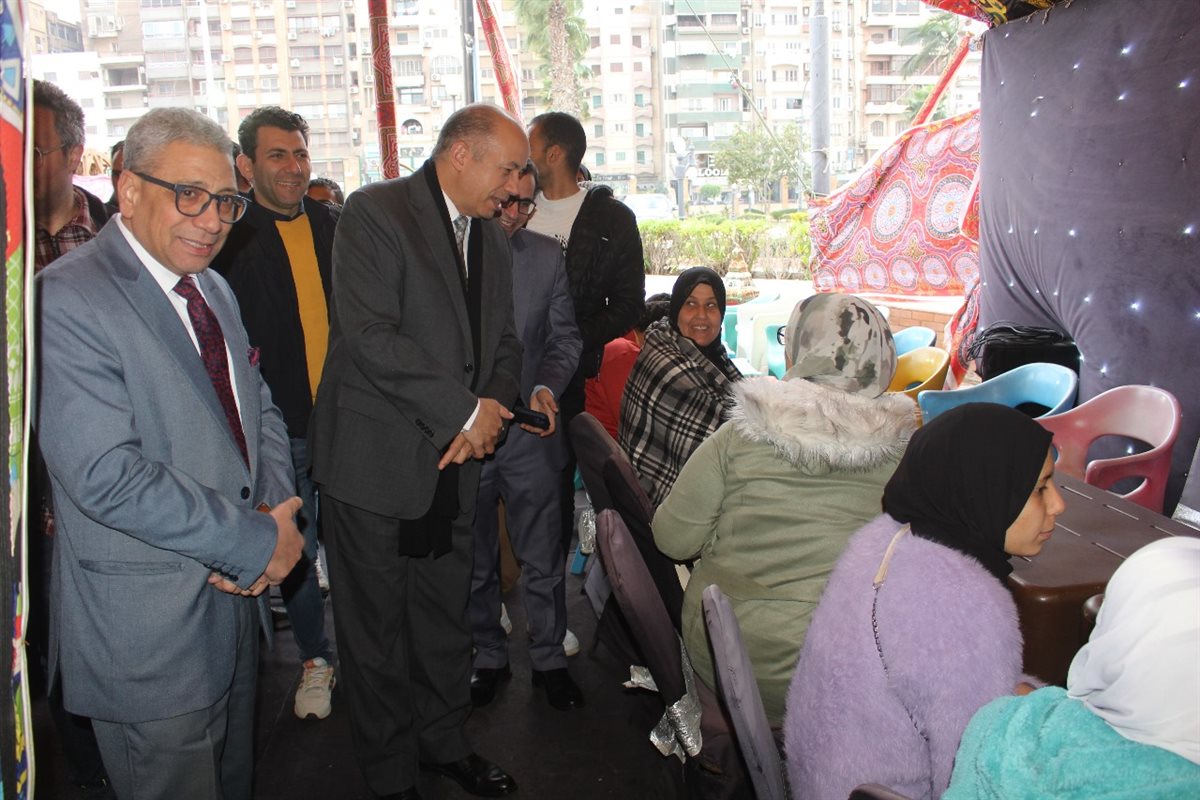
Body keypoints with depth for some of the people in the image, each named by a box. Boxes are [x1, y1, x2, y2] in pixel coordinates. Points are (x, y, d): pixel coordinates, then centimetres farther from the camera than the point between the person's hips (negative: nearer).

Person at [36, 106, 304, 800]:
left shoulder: (215, 289, 10)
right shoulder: (67, 300, -19)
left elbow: (260, 411, 13)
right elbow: (107, 478, -26)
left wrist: (275, 510, -7)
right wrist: (257, 541, -20)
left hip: (238, 597, 8)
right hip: (149, 631, -8)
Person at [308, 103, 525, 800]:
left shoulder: (493, 238, 12)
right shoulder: (375, 212, -12)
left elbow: (504, 340, 15)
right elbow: (370, 336, -21)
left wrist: (492, 409, -6)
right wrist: (466, 411, -18)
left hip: (455, 459, 7)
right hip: (376, 458, -6)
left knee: (447, 616, 18)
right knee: (377, 625, 8)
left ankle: (445, 741, 38)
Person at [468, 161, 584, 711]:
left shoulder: (547, 255, 3)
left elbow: (564, 336, 5)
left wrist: (546, 387, -14)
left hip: (528, 428, 1)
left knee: (543, 561, 8)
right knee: (474, 562, 15)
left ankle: (549, 659, 28)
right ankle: (488, 657, 34)